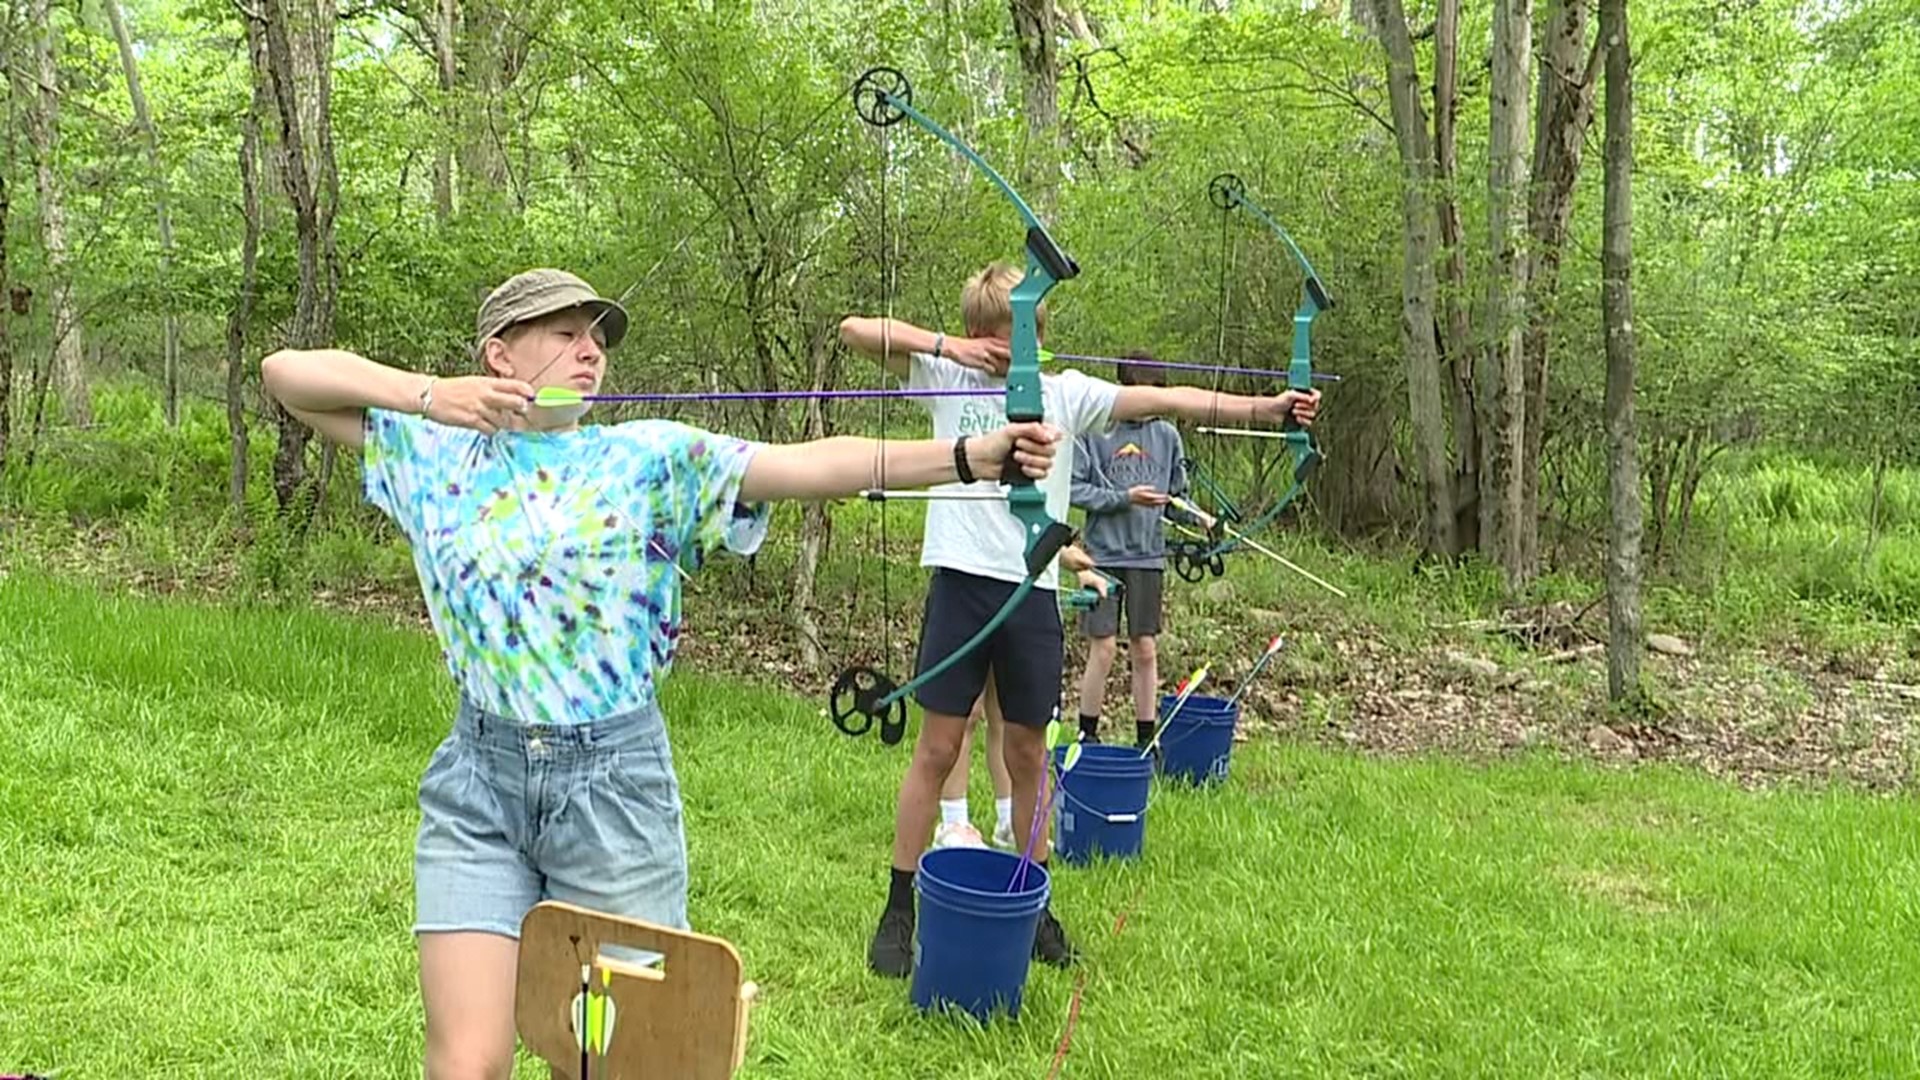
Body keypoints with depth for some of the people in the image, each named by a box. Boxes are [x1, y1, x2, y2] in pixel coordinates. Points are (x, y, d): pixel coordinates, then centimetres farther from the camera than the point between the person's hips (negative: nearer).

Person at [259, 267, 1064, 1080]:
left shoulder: (650, 460, -1)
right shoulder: (435, 454, 5)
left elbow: (809, 465, -14)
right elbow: (285, 372, 6)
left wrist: (970, 454, -26)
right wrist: (427, 397, -8)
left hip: (616, 783, 0)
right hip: (478, 781, 1)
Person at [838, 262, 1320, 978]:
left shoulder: (1065, 393, 8)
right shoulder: (949, 378, 5)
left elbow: (1163, 401, -1)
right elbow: (855, 330, 0)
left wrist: (1264, 408, -9)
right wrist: (944, 346, -11)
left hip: (1032, 593, 2)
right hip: (961, 582, -2)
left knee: (1028, 754, 11)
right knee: (937, 749, 1)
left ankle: (1033, 907, 24)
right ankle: (899, 910, 11)